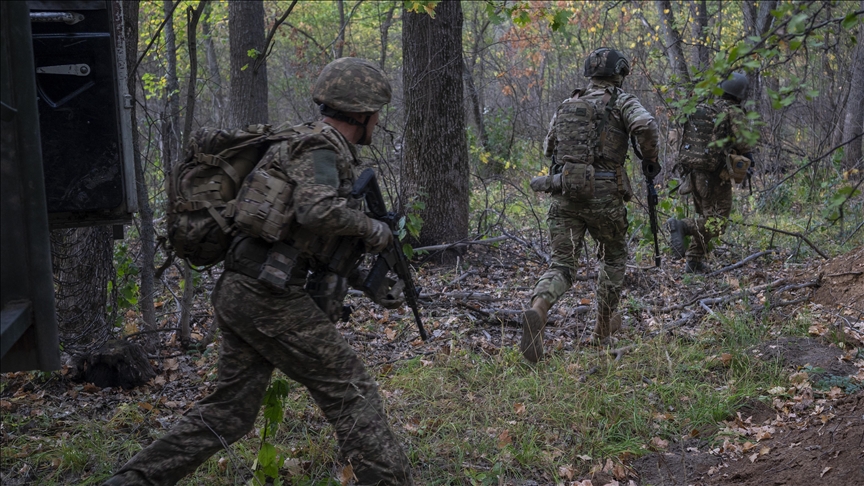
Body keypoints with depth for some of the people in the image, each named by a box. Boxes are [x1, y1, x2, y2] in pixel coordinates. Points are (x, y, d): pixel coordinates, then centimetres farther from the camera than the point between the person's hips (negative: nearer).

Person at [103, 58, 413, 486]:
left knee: (228, 411, 14)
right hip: (270, 297, -10)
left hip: (238, 293, 10)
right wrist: (371, 229, -13)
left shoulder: (305, 142, 20)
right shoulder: (321, 147, -11)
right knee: (349, 391, 0)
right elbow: (317, 211, -30)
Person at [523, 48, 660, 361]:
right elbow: (645, 126, -18)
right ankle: (604, 324, 29)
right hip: (602, 194, -3)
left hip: (564, 193, 3)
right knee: (614, 255, 22)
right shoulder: (621, 101, 3)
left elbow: (549, 148, 24)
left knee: (561, 264, 1)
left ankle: (536, 313, -28)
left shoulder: (567, 105, 18)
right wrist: (649, 159, -1)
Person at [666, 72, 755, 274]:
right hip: (714, 174, -7)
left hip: (693, 171, 7)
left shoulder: (702, 108, 14)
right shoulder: (734, 112, -6)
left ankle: (694, 262, 15)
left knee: (706, 218, 19)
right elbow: (743, 144, -13)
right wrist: (747, 161, 7)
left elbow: (688, 139, 15)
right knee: (717, 223, -5)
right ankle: (682, 226, -27)